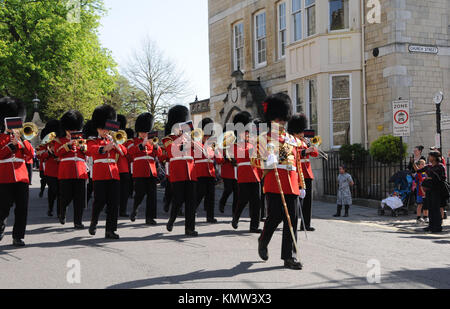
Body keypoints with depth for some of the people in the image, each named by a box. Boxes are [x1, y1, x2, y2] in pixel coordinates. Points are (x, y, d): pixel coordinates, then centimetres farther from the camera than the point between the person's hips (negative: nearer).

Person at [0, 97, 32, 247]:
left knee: (22, 209, 0)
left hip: (21, 177, 3)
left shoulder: (21, 138, 16)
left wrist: (21, 140, -10)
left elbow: (30, 153, 2)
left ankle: (18, 237, 6)